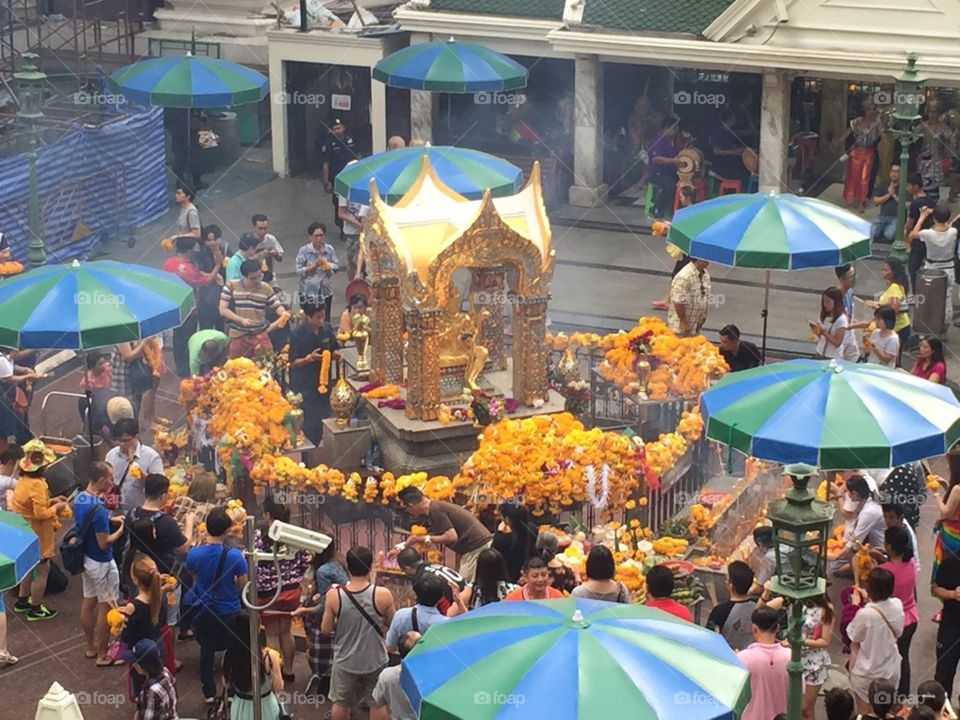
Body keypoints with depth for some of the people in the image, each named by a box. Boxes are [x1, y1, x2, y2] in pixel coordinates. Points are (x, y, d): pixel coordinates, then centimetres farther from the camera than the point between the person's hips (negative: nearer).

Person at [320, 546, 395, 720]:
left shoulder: (334, 595, -20)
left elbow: (325, 629, -8)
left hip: (345, 661, 0)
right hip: (375, 661, 0)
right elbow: (391, 624, -5)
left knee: (341, 702, 23)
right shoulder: (383, 595, -22)